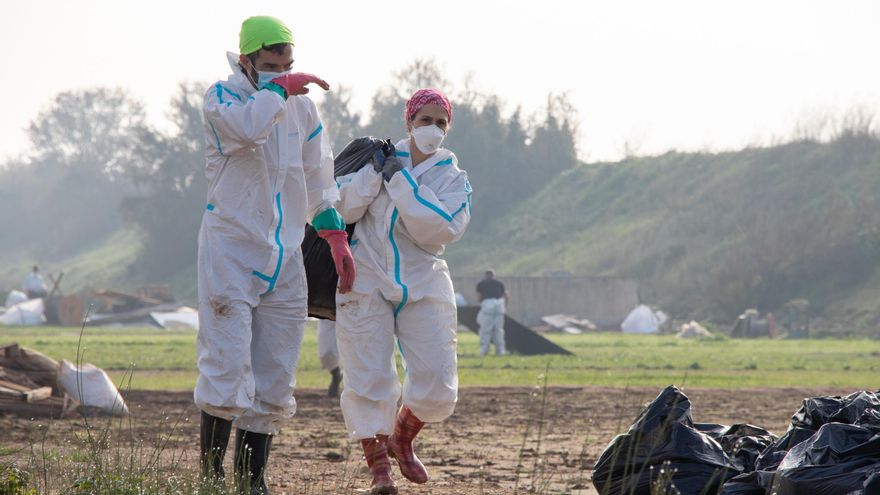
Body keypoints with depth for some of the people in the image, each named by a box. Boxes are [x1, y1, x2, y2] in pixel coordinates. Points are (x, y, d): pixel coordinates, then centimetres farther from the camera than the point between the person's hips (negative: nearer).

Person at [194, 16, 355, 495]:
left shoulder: (303, 107, 11)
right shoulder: (221, 97, -5)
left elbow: (318, 180, 20)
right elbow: (247, 127, -29)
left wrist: (336, 236, 14)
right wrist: (282, 88, -17)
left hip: (285, 257, 6)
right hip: (230, 252, -5)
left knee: (275, 380, 4)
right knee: (228, 369, -14)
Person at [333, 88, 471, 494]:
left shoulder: (453, 178, 5)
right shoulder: (382, 159, 6)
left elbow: (441, 229, -14)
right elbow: (341, 208, -2)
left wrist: (402, 181, -15)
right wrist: (373, 173, -12)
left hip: (423, 286, 1)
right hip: (366, 283, -1)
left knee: (437, 385, -4)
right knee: (369, 380, -7)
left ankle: (401, 438, 25)